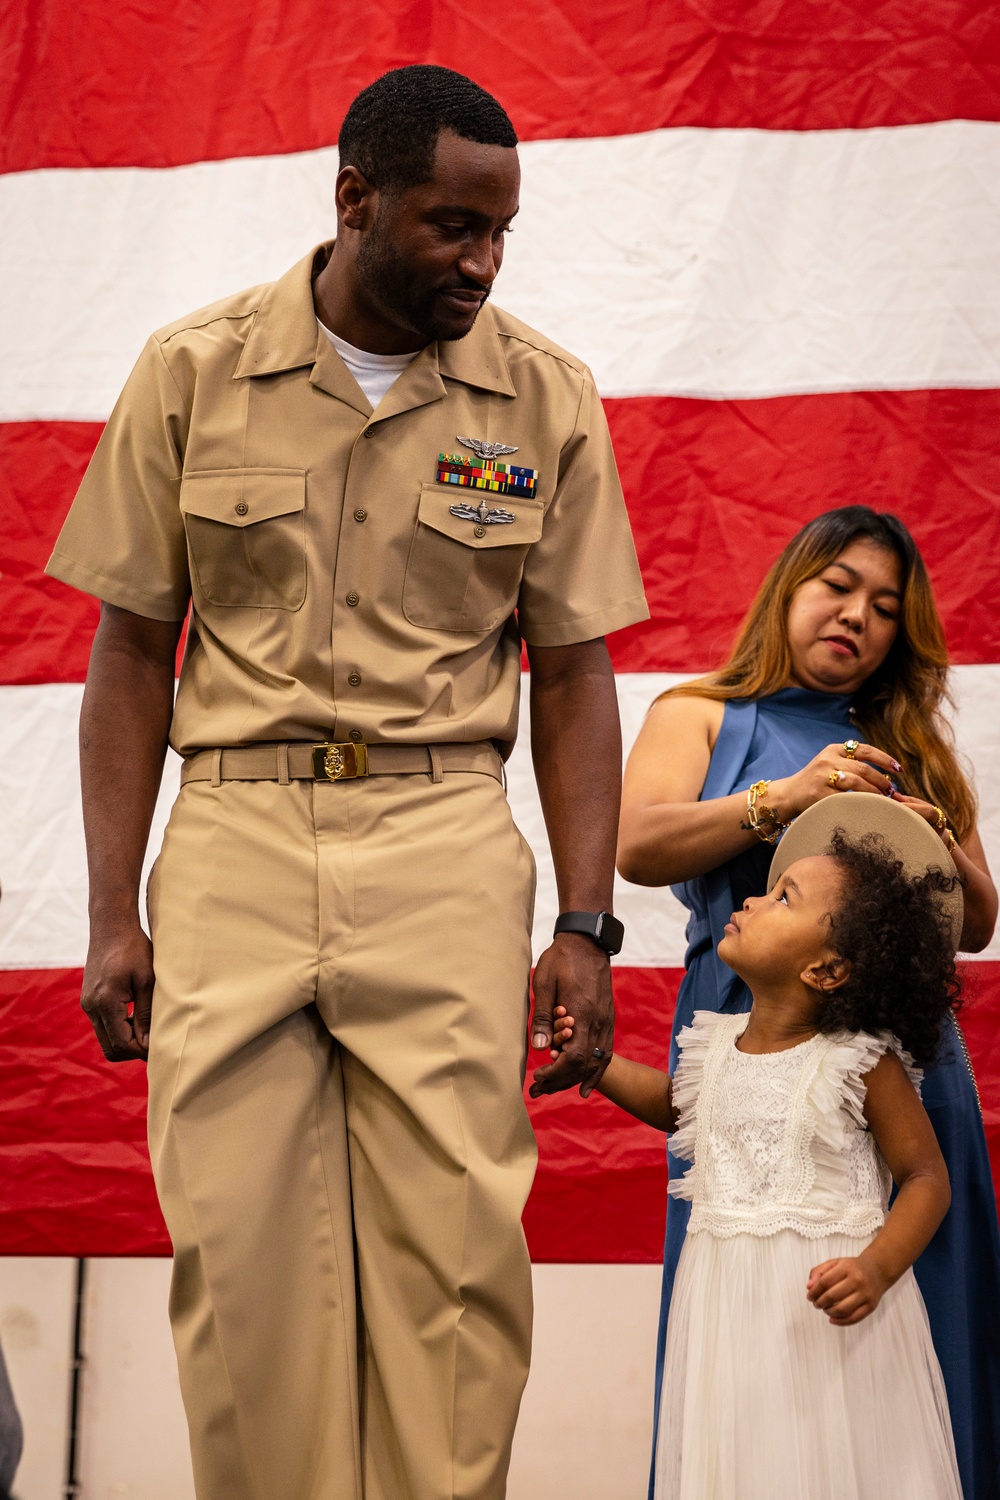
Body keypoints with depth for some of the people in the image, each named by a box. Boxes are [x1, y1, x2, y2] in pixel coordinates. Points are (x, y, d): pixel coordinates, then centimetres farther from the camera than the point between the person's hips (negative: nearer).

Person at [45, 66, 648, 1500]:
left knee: (457, 1250, -6)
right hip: (234, 833, 0)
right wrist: (114, 917, 3)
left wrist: (585, 927, 0)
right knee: (239, 1254, -3)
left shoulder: (545, 398, 6)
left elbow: (572, 674, 8)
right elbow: (134, 650, 8)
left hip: (445, 844, 0)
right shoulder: (192, 372, 5)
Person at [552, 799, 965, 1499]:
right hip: (728, 1304, 5)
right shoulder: (716, 1045, 6)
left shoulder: (862, 1062, -12)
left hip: (823, 1302, -5)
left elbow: (927, 1176, -9)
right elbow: (673, 1102, 29)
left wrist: (878, 1266, -24)